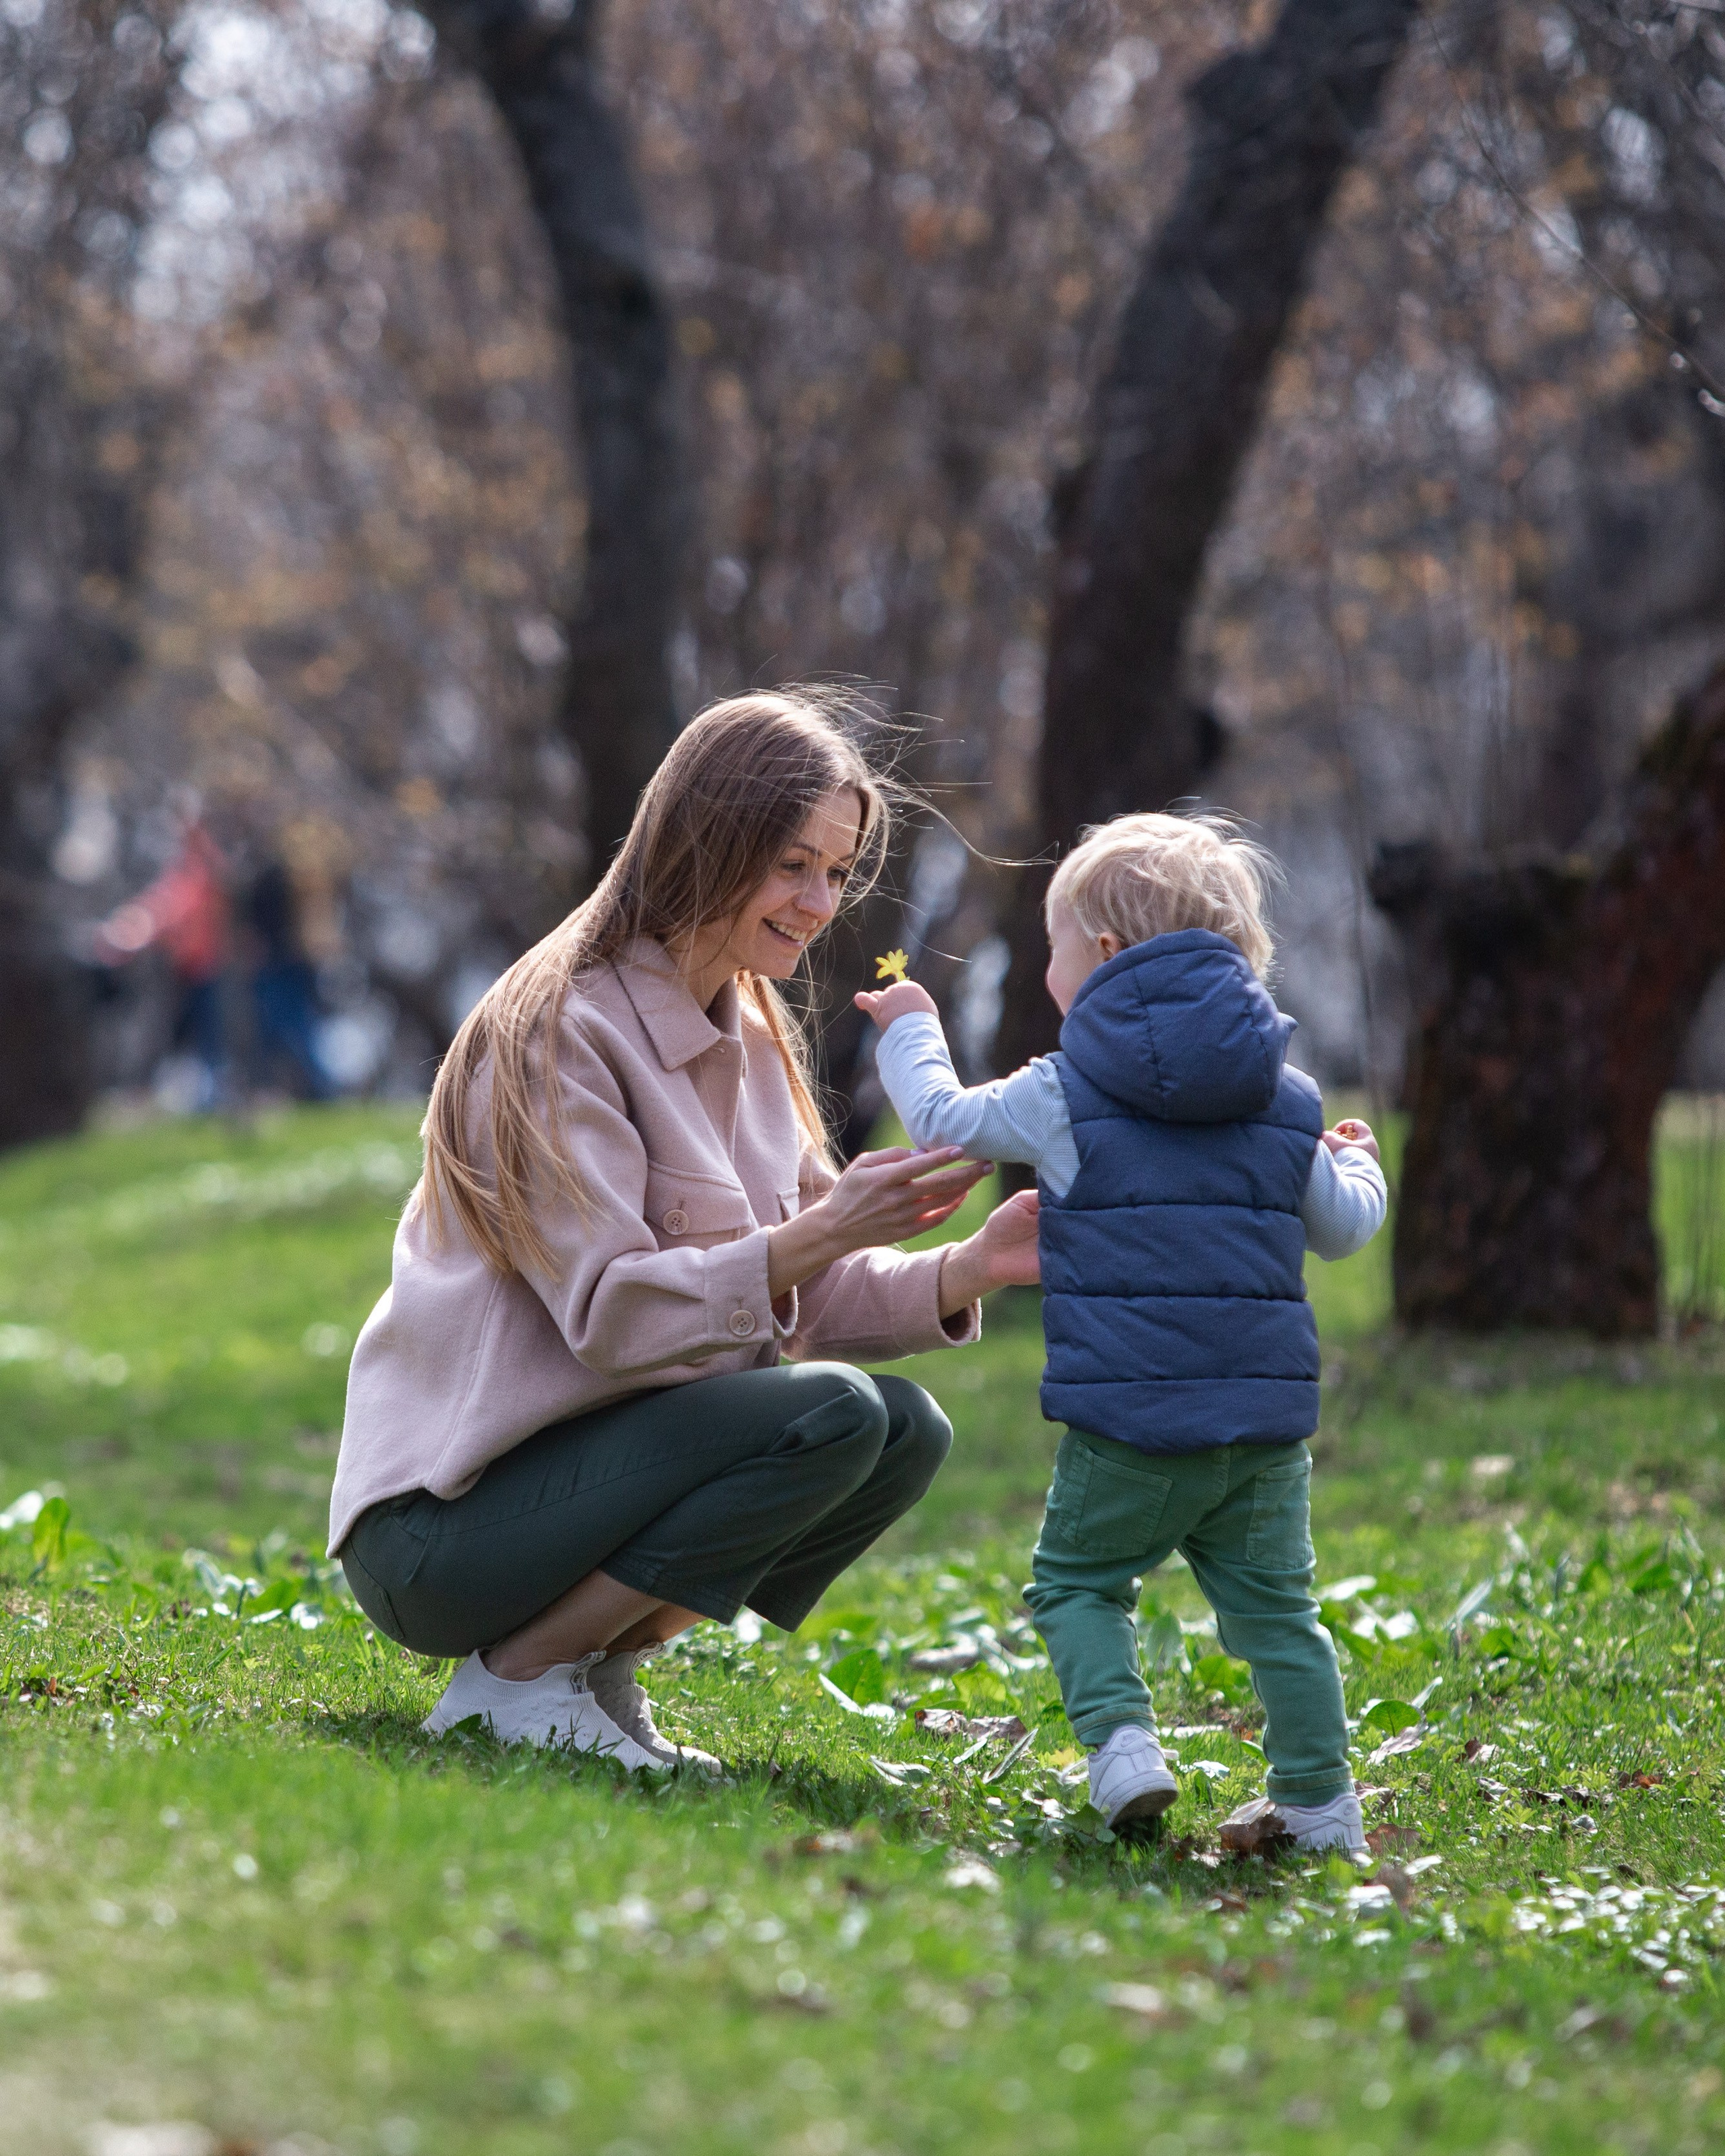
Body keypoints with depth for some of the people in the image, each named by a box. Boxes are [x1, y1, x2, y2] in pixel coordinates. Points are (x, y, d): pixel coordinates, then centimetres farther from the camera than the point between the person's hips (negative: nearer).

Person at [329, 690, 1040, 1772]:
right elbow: (607, 1312, -23)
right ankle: (516, 1678, -13)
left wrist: (971, 1268, -11)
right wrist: (817, 1234, -34)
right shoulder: (559, 1031, -15)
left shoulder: (748, 1037, 12)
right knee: (831, 1414, -24)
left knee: (906, 1431, -7)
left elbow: (802, 1297, 7)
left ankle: (600, 1666, 3)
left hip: (593, 1465, 9)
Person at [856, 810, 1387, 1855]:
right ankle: (1320, 1798, 10)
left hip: (1128, 1418, -3)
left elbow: (942, 1119, 10)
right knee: (1275, 1608, 11)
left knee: (1077, 1582, 10)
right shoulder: (1288, 1103, 9)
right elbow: (1342, 1227, 18)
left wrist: (913, 1031, 29)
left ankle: (1124, 1740, -9)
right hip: (1267, 1417, 3)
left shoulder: (1068, 1094, -2)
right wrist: (1358, 1168, 41)